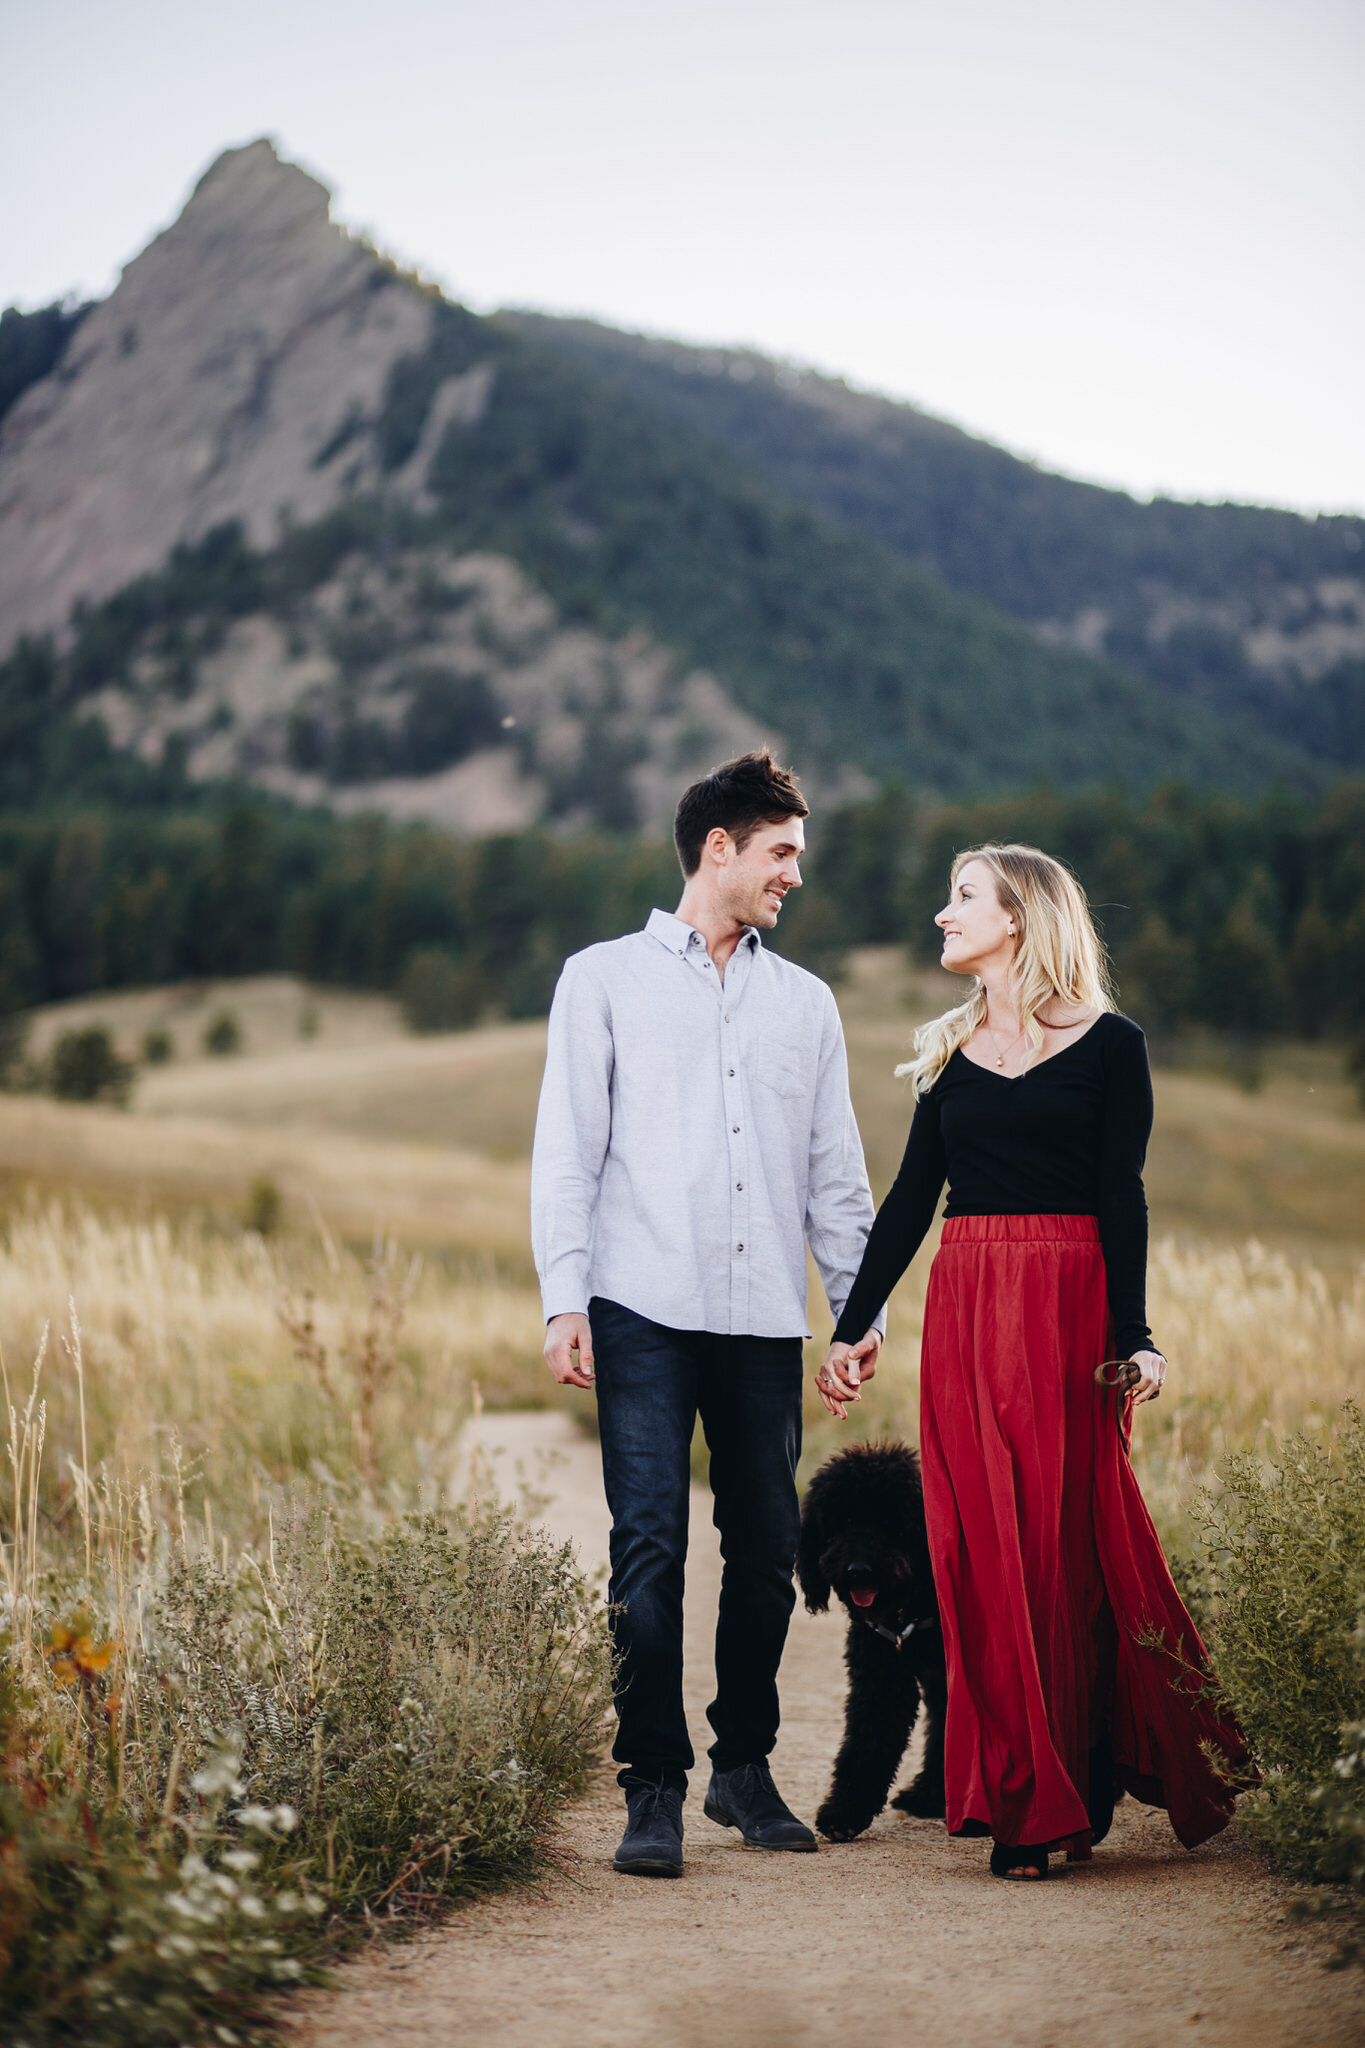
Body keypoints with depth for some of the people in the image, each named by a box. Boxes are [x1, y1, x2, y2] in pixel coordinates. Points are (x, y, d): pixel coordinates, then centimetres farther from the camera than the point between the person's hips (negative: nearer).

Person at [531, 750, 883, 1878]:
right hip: (647, 1313, -3)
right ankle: (654, 1788, -3)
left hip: (765, 1319, 3)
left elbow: (836, 1173, 19)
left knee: (767, 1549, 3)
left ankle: (745, 1764, 18)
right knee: (651, 1548, -8)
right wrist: (565, 1299, -5)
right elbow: (566, 1150, 4)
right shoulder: (606, 979, 9)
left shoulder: (806, 1002, 18)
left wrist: (861, 1307, 12)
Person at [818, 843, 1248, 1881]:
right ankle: (1021, 1799, 9)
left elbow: (1122, 1202, -5)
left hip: (1067, 1310, -4)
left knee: (1069, 1541, -3)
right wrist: (854, 1326, 10)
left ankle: (1080, 1785, 11)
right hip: (964, 1312, 4)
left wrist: (1132, 1339, -14)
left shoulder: (1109, 1046, 1)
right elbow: (911, 1196, 14)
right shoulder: (950, 1053, 13)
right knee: (981, 1546, 1)